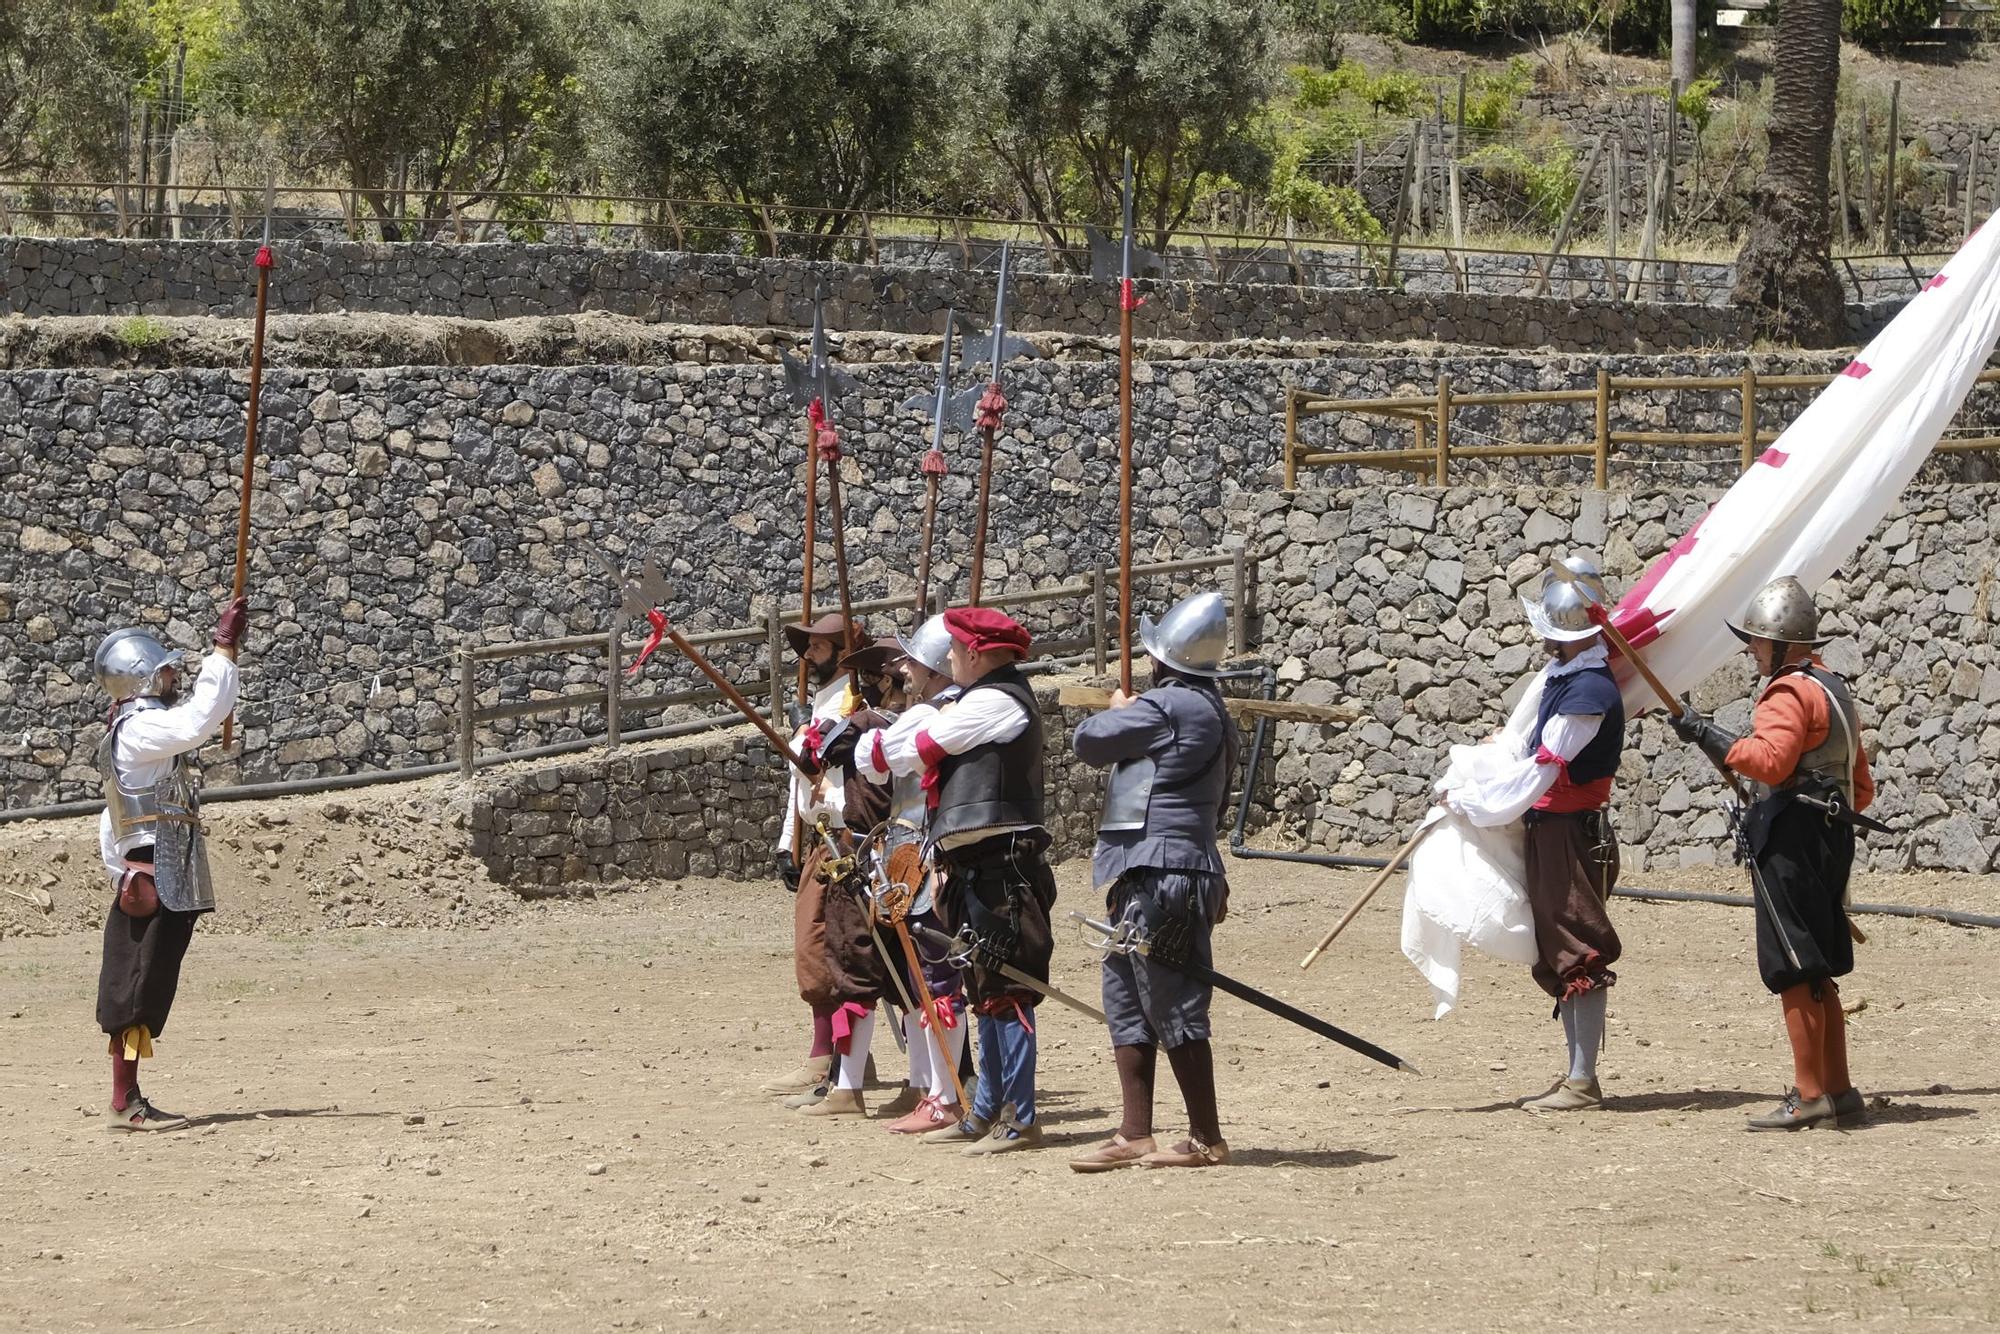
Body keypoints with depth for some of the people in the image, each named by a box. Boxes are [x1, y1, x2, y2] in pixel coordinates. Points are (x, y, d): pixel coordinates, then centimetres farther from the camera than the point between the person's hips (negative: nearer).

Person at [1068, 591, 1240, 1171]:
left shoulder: (1165, 707, -15)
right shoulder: (1210, 711, 16)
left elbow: (1087, 741, -9)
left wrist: (1116, 711, 12)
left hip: (1158, 877, -10)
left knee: (1173, 1009, -6)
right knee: (1127, 1005, 13)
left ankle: (1206, 1139, -2)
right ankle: (1134, 1136, 15)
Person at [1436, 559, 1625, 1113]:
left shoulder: (1589, 692, -20)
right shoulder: (1557, 676, 11)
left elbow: (1538, 771, -21)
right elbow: (1528, 748, 27)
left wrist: (1467, 800, -13)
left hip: (1573, 835, -10)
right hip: (1547, 832, 10)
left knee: (1579, 956, -7)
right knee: (1559, 959, 13)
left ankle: (1583, 1081, -6)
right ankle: (1577, 1073, 19)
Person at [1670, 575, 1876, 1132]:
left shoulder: (1789, 693, -11)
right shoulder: (1834, 689, 21)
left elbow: (1769, 759, -28)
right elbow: (1862, 786, 25)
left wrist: (1705, 733, -23)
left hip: (1791, 842, -10)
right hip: (1830, 838, 10)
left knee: (1795, 971, -7)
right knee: (1817, 973, 14)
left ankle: (1809, 1095, -7)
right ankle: (1838, 1091, 15)